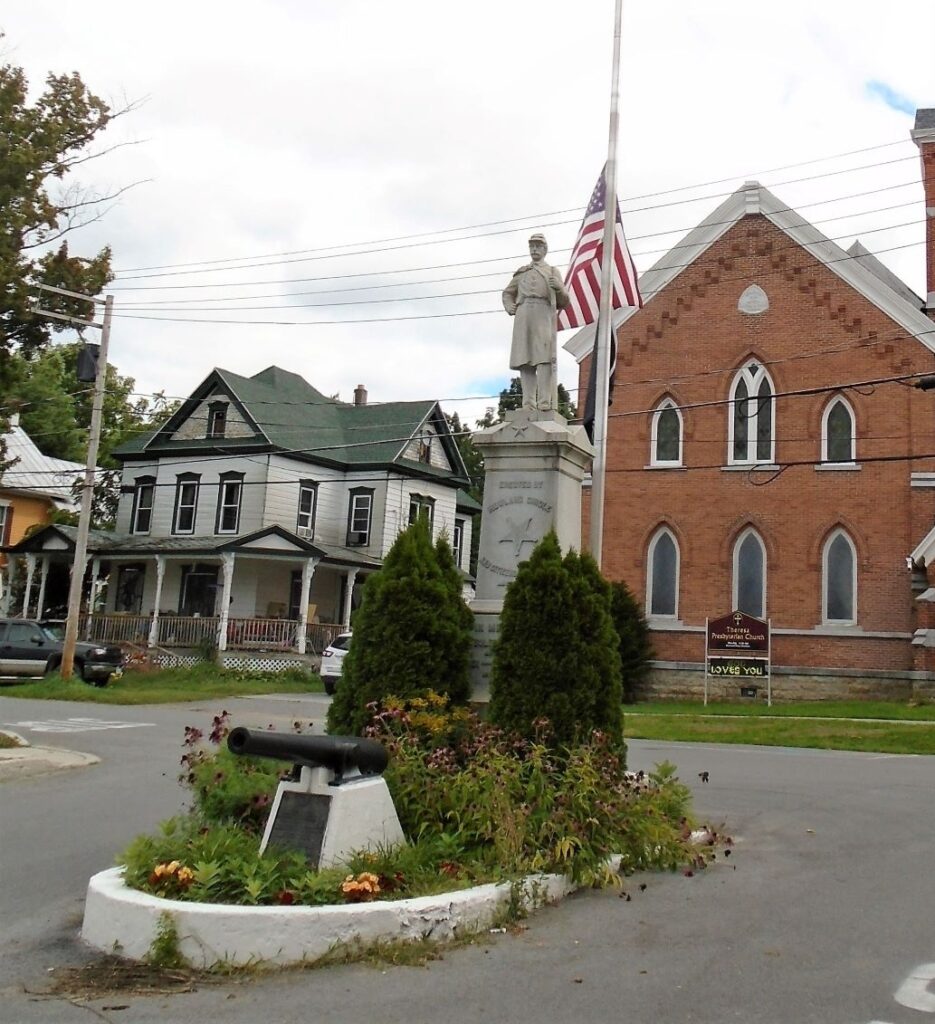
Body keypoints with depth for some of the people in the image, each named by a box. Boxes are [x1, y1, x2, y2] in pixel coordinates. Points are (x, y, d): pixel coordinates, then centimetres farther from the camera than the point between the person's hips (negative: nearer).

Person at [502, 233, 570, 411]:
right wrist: (509, 308, 14)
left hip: (544, 315, -3)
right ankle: (528, 404, -10)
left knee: (544, 357, -17)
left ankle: (545, 404, -24)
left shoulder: (553, 272, 21)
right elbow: (508, 293, 36)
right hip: (523, 316, 3)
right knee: (525, 360, -7)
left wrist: (559, 287, -7)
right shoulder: (522, 272, 27)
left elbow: (564, 302, 15)